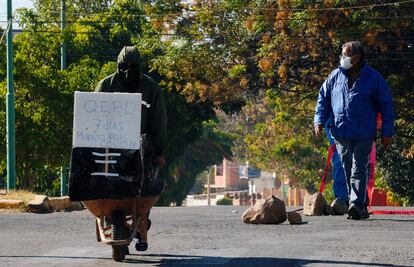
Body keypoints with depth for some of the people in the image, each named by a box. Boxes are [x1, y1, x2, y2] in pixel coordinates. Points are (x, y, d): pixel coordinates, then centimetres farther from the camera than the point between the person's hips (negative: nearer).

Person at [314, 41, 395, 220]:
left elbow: (386, 106, 3)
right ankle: (361, 207, 16)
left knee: (359, 170, -12)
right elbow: (323, 99, 16)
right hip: (341, 134, 4)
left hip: (363, 135, -4)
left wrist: (387, 133, 0)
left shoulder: (373, 78, 0)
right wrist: (319, 121, 1)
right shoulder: (335, 76, 10)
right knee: (348, 170, 7)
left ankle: (357, 204, -20)